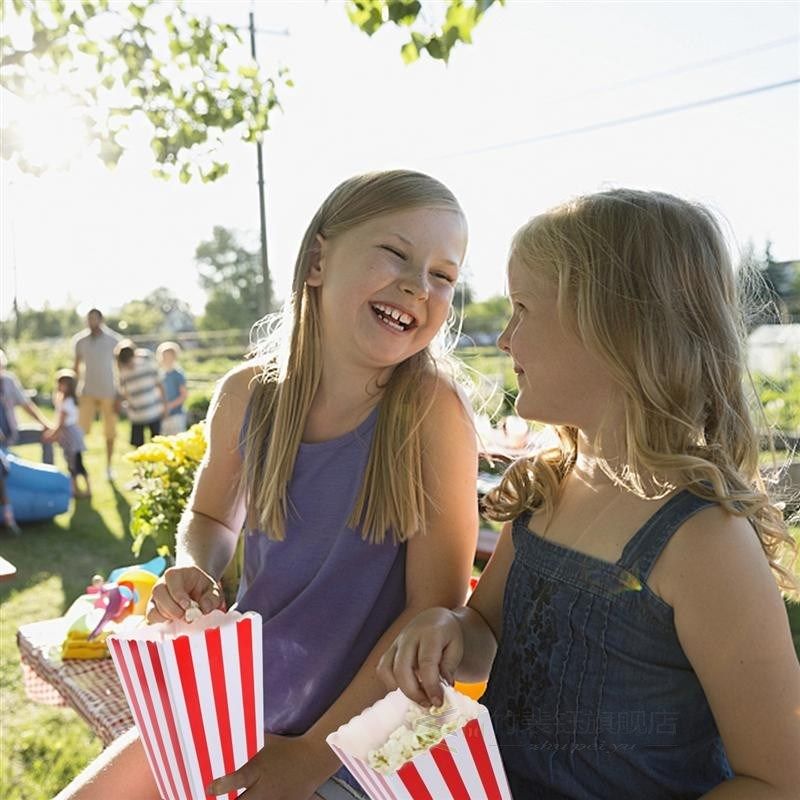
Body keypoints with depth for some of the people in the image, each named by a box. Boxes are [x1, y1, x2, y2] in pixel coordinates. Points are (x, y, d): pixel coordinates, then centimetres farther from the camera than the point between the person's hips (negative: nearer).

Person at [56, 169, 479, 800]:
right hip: (240, 703, 4)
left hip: (361, 739, -4)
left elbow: (434, 608, -18)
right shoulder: (247, 395, -9)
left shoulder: (431, 409, -21)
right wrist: (193, 573, -11)